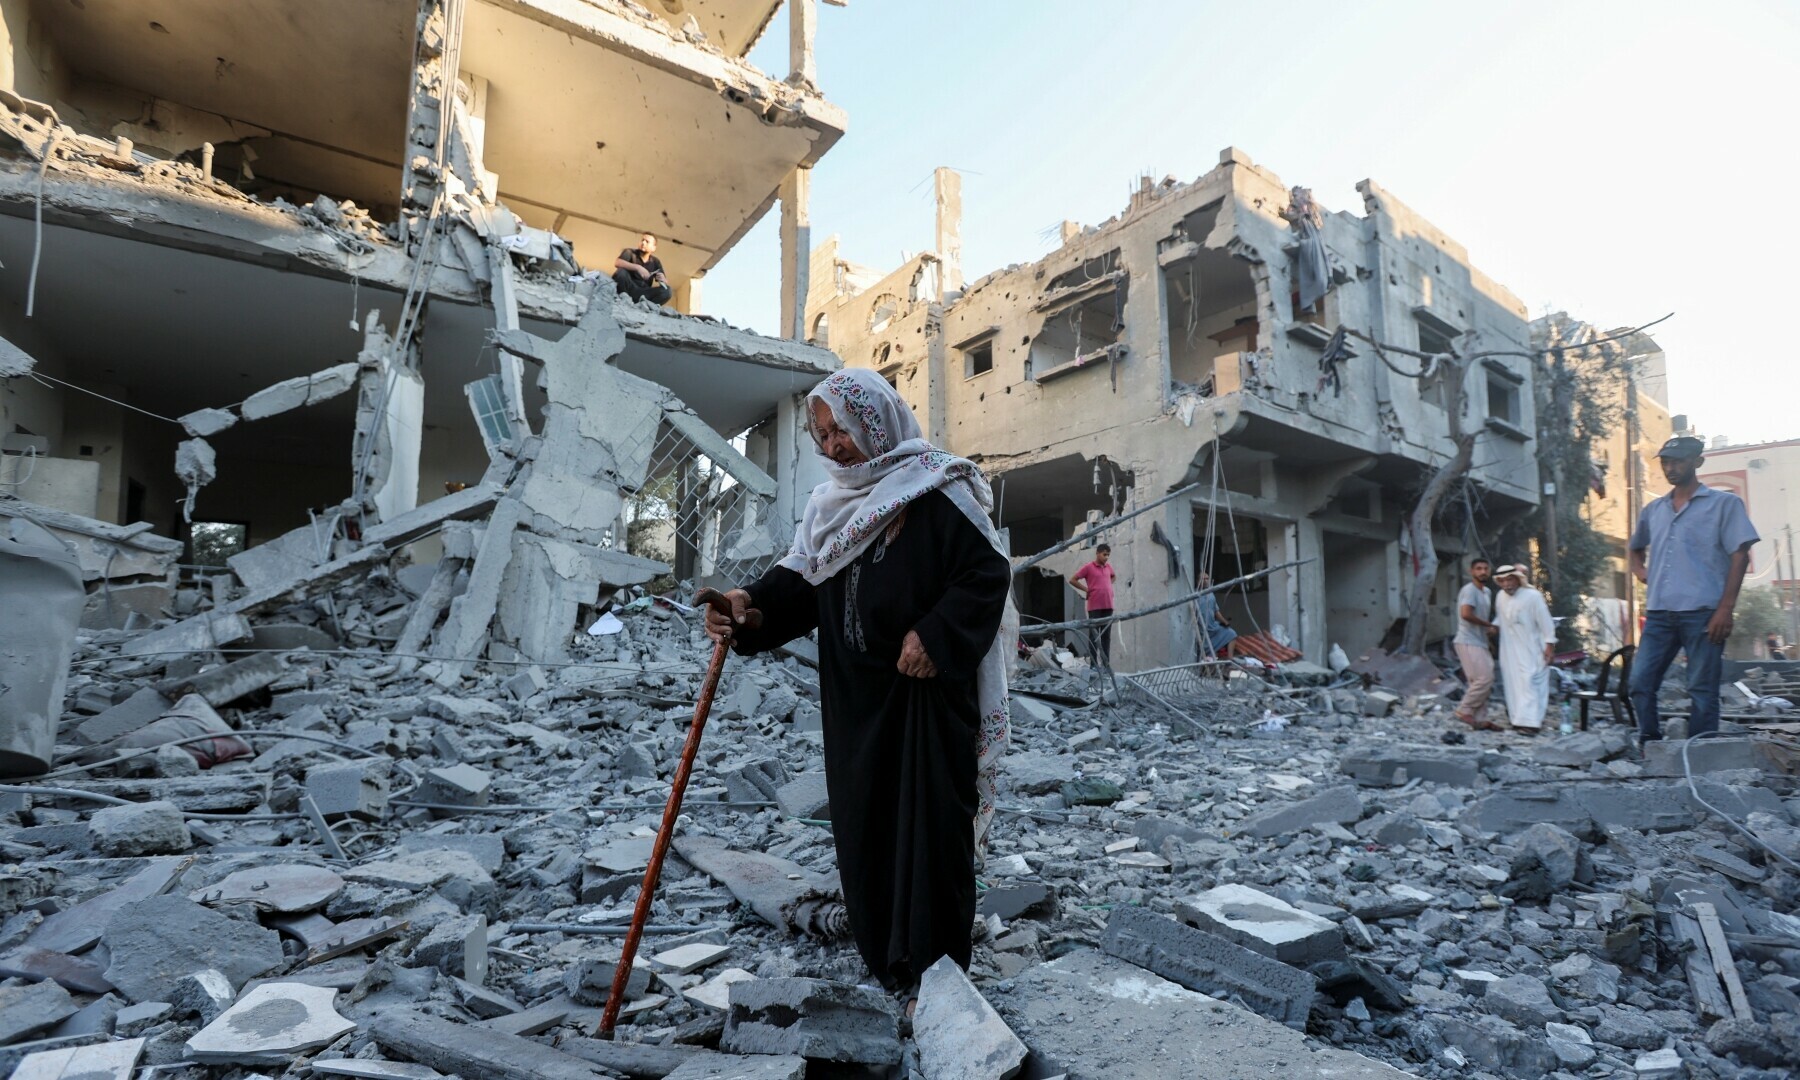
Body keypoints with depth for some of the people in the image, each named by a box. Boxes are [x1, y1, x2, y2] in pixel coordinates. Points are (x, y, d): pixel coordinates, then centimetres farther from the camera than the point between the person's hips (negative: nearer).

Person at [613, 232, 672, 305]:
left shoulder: (655, 262, 10)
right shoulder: (630, 252, 1)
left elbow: (665, 282, 3)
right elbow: (617, 263, -20)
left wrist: (662, 280, -22)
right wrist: (637, 267, -33)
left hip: (642, 293, 3)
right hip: (627, 290, -3)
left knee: (667, 291, -21)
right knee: (621, 271, -29)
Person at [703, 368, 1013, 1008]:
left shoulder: (935, 492, -9)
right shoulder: (831, 502, 12)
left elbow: (990, 572, -12)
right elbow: (800, 578, 4)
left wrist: (934, 635, -20)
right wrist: (750, 605, -15)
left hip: (927, 691, -6)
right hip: (854, 696, 7)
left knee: (928, 822, 0)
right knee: (862, 818, 13)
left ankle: (932, 971, 15)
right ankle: (885, 955, 31)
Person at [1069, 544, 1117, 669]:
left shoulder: (1108, 567, 11)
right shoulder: (1089, 567, -5)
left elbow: (1114, 576, 34)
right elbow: (1072, 580, -3)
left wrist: (1108, 586, 16)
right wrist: (1087, 589, -3)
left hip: (1108, 606, 6)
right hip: (1095, 606, -6)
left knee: (1107, 635, 8)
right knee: (1094, 635, -1)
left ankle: (1106, 663, 13)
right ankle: (1094, 664, 2)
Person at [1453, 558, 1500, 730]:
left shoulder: (1487, 592, 18)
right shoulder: (1469, 590, -11)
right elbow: (1466, 614, -25)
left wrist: (1490, 629, 6)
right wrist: (1489, 625, -13)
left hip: (1480, 643, 9)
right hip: (1468, 642, -9)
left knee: (1483, 681, 8)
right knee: (1484, 678, -15)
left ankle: (1480, 719, 11)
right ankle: (1464, 710, -5)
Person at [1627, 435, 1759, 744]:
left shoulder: (1723, 504, 4)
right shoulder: (1653, 510, 18)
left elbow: (1740, 556, -3)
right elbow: (1636, 549, 35)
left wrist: (1726, 607, -11)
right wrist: (1639, 569, 12)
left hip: (1702, 612, -4)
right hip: (1659, 613, 5)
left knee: (1702, 690, -1)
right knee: (1640, 682, -1)